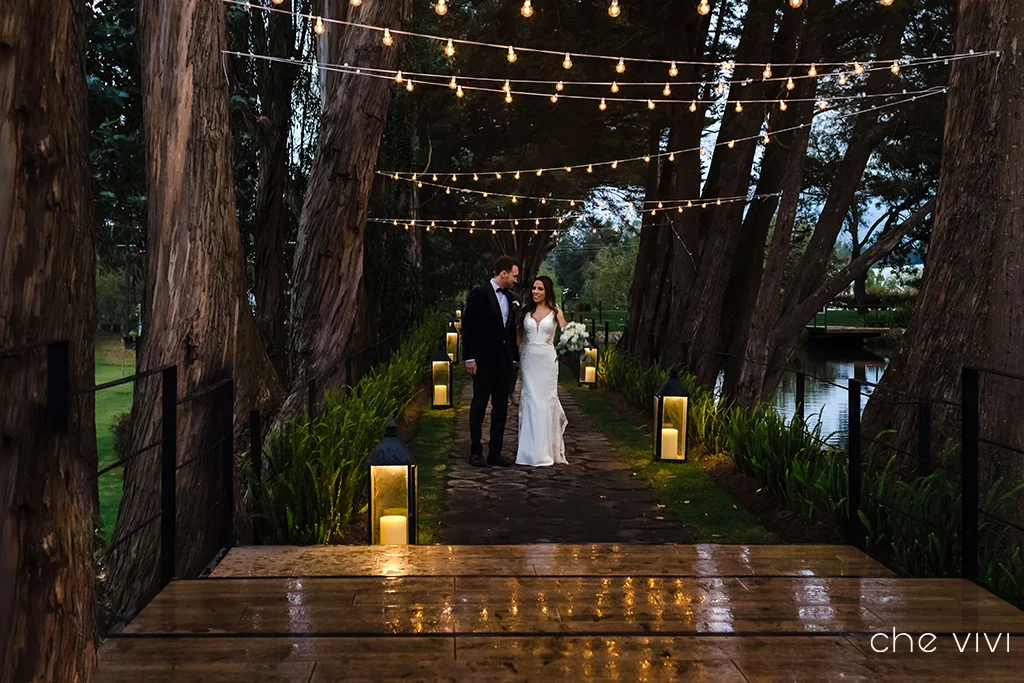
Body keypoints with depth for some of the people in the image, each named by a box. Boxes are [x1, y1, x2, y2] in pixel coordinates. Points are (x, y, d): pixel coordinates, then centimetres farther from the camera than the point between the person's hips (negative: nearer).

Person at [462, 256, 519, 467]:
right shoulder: (479, 294, -9)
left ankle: (495, 452, 15)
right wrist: (469, 358, -13)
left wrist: (514, 357, 12)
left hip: (505, 361, 7)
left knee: (501, 408, 9)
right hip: (484, 361, -7)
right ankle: (476, 452, 9)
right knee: (479, 406, 2)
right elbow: (467, 326, -10)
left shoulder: (509, 297, 12)